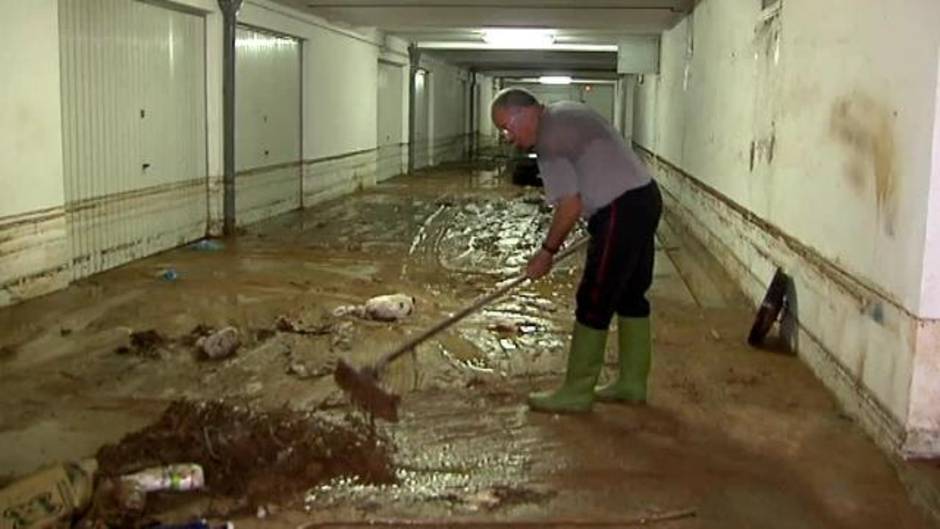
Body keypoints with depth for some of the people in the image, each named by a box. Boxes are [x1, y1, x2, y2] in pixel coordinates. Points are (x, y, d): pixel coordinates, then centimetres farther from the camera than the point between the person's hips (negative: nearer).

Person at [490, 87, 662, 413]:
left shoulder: (549, 138, -14)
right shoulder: (565, 113, 16)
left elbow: (570, 205, -17)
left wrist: (547, 252, -6)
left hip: (622, 210, -11)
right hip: (644, 197, 11)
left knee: (594, 302, -5)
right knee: (630, 295, 15)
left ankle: (577, 393, 2)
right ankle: (632, 383, 23)